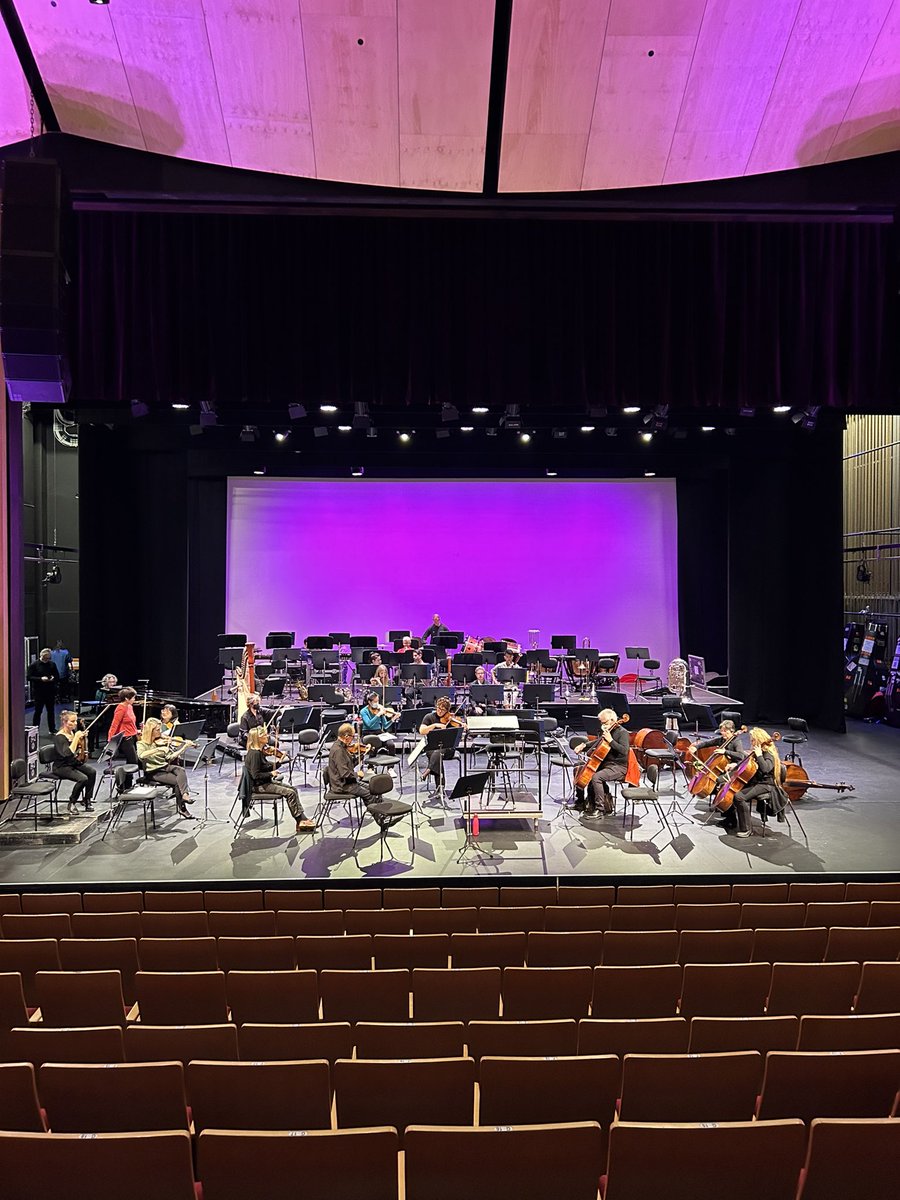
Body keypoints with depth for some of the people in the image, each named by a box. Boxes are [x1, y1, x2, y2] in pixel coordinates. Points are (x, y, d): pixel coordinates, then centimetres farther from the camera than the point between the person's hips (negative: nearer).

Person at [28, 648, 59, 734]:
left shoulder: (52, 664, 7)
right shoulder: (34, 664, -4)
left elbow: (57, 676, 12)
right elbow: (29, 677, -9)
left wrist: (53, 678, -11)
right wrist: (41, 679, -21)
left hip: (50, 692, 3)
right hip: (38, 692, -3)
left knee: (51, 711, 9)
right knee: (38, 711, 3)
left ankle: (52, 729, 18)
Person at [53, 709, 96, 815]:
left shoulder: (73, 732, 4)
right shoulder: (59, 737, -18)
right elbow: (68, 753, -30)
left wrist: (83, 737, -1)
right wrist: (76, 738, -29)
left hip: (74, 762, 7)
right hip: (61, 767, -7)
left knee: (92, 772, -17)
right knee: (83, 778, -27)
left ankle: (86, 800, -3)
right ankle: (72, 803, -5)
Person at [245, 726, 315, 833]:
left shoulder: (259, 751, 7)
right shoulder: (254, 754, -22)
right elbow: (256, 775, -27)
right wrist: (271, 774, -16)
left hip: (266, 782, 10)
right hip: (259, 786, -10)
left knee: (293, 789, 2)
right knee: (290, 793, -17)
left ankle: (302, 819, -4)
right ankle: (300, 820, -5)